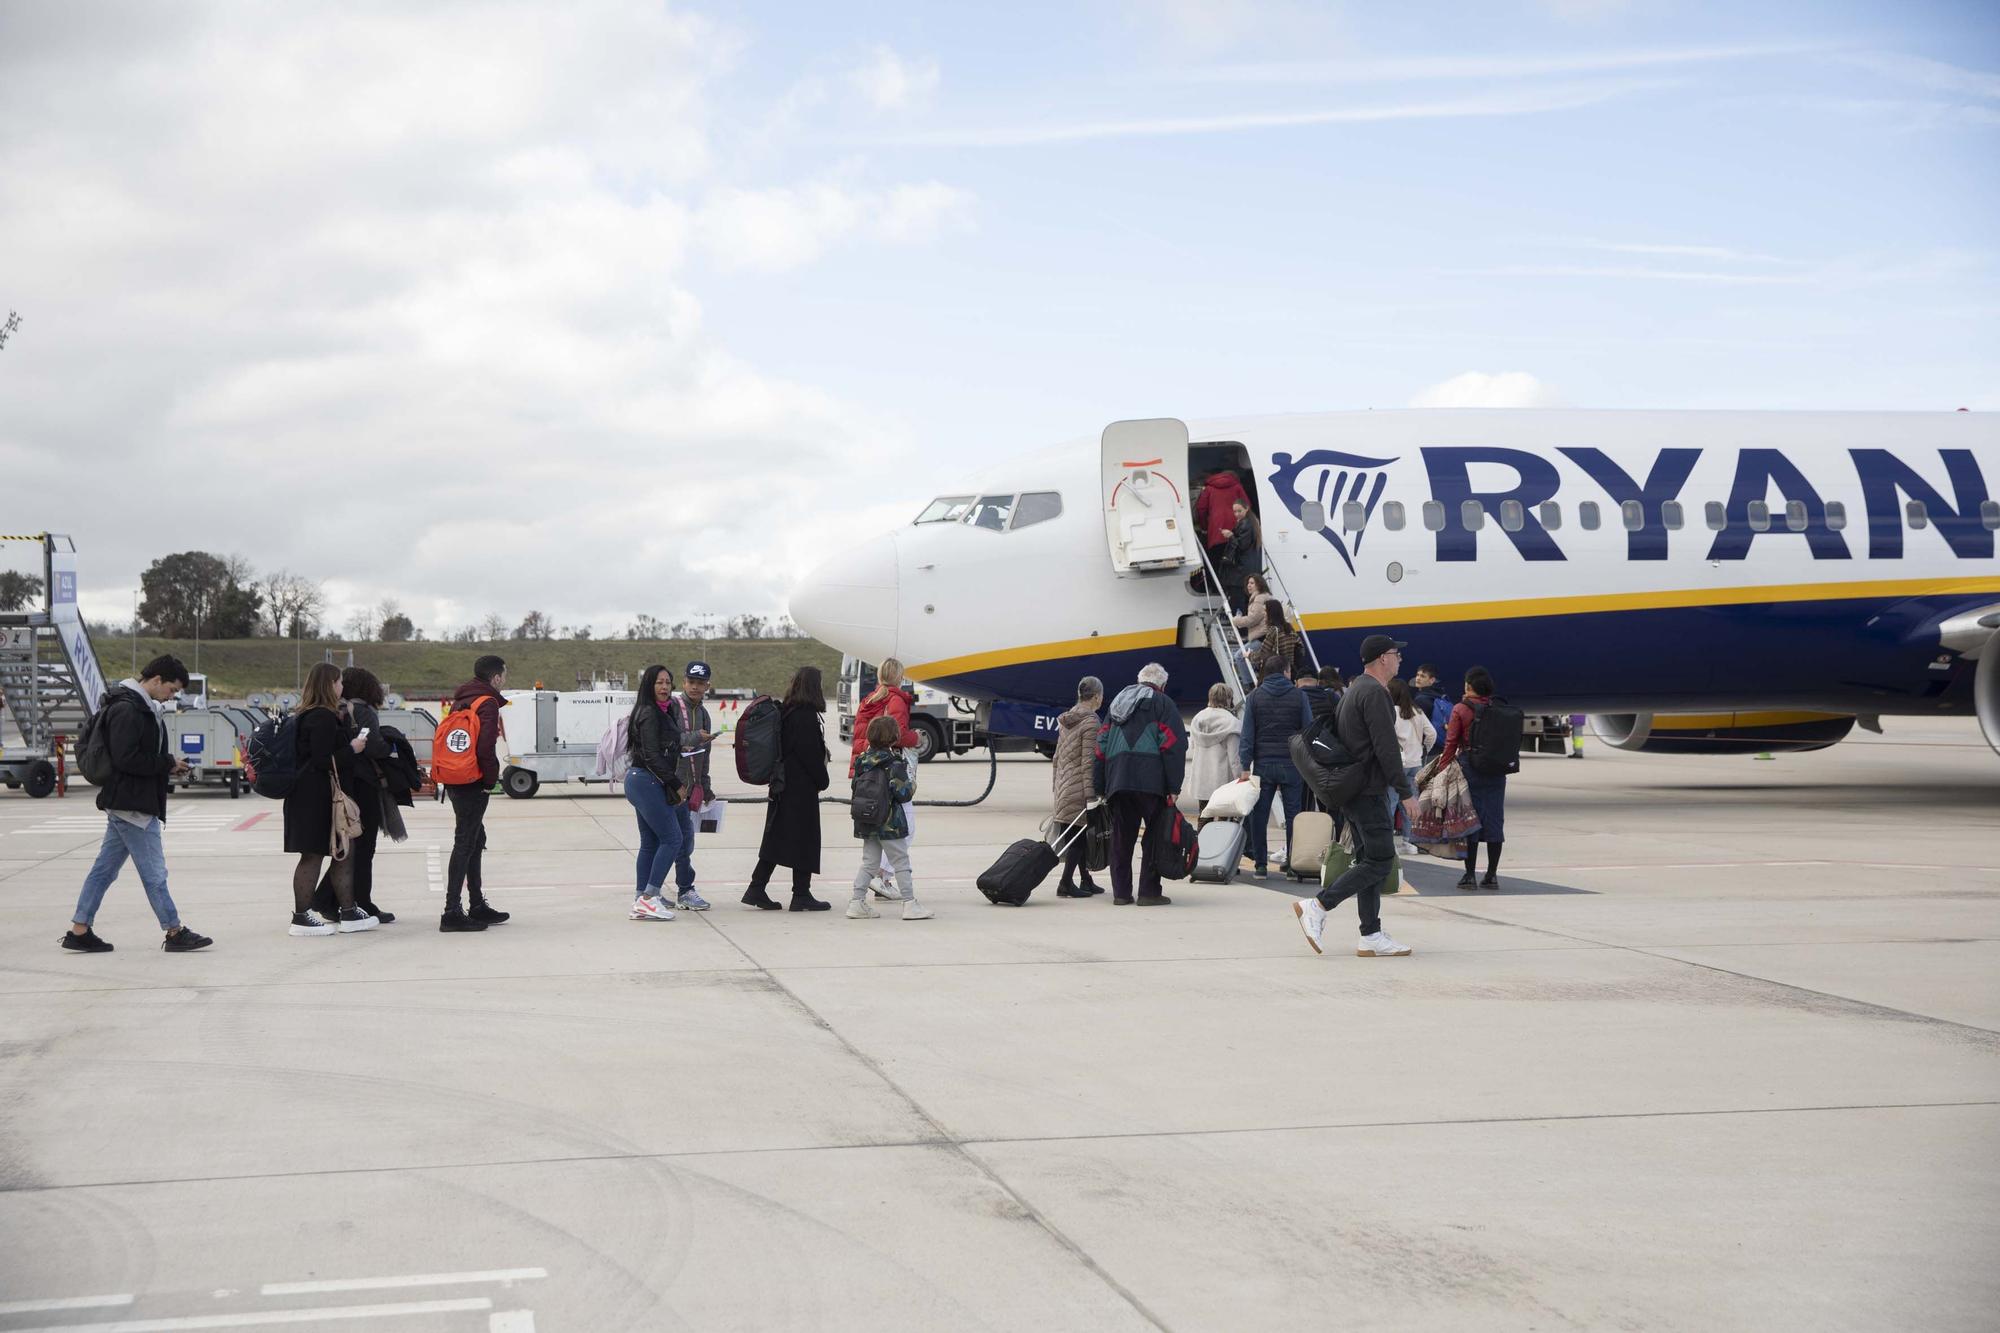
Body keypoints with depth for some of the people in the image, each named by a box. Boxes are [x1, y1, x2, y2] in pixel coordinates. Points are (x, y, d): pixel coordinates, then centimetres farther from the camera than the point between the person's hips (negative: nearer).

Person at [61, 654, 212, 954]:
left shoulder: (140, 707, 15)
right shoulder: (127, 710, -18)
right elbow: (126, 759, -24)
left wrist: (167, 767, 5)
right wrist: (168, 763, -15)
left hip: (122, 803, 10)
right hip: (132, 804, -10)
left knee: (105, 868, 12)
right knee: (154, 872, -2)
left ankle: (79, 931, 16)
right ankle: (175, 933, 5)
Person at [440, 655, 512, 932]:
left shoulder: (461, 700, 15)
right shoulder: (487, 704, -11)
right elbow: (486, 747, -22)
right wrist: (491, 778, -9)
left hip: (455, 782, 9)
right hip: (473, 785, -9)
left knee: (475, 840, 19)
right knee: (465, 844, -8)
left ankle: (477, 906, 27)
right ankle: (452, 914, -10)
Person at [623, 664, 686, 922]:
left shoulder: (663, 711, 17)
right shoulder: (650, 713, -13)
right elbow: (652, 755, -18)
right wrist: (676, 785, -15)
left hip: (641, 782, 10)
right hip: (647, 782, -10)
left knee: (650, 843, 11)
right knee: (672, 838, -10)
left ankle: (641, 900, 12)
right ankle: (650, 898, -12)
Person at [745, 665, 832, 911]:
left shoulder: (788, 713, 11)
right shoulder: (807, 717, -16)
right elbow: (811, 754, -18)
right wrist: (823, 780, -4)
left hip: (783, 785, 9)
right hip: (802, 789, -9)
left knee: (776, 838, 12)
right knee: (804, 839, 0)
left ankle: (756, 889, 11)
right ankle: (801, 895, 4)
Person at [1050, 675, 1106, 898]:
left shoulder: (1067, 720, 13)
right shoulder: (1091, 723, -12)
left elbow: (1057, 757, 17)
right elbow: (1088, 762, -17)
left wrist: (1056, 785, 23)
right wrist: (1091, 796, -17)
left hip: (1064, 786, 8)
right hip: (1079, 788, -8)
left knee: (1080, 835, 15)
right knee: (1079, 836, -4)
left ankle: (1085, 881, 22)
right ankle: (1066, 883, -7)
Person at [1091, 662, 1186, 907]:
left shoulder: (1118, 703, 24)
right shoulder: (1163, 704, 5)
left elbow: (1101, 745, 21)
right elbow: (1174, 746, -5)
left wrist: (1099, 786, 21)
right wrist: (1174, 787, -7)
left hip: (1117, 781, 6)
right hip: (1151, 782, -6)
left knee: (1121, 836, 10)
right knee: (1156, 835, 0)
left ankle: (1121, 892, 11)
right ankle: (1149, 891, -3)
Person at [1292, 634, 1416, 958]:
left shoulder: (1355, 688, 18)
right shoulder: (1374, 692, -14)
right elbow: (1386, 747, -20)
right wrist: (1406, 792, -16)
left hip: (1349, 787, 11)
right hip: (1367, 790, -11)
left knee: (1369, 859, 9)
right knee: (1380, 859, -10)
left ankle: (1371, 937, 9)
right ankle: (1317, 907, -13)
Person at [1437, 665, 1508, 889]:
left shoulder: (1461, 709, -6)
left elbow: (1451, 743, -6)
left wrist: (1442, 768, -1)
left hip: (1470, 769, -3)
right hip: (1496, 772, 3)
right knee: (1494, 820, 8)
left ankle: (1470, 875, 0)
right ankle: (1492, 875, 10)